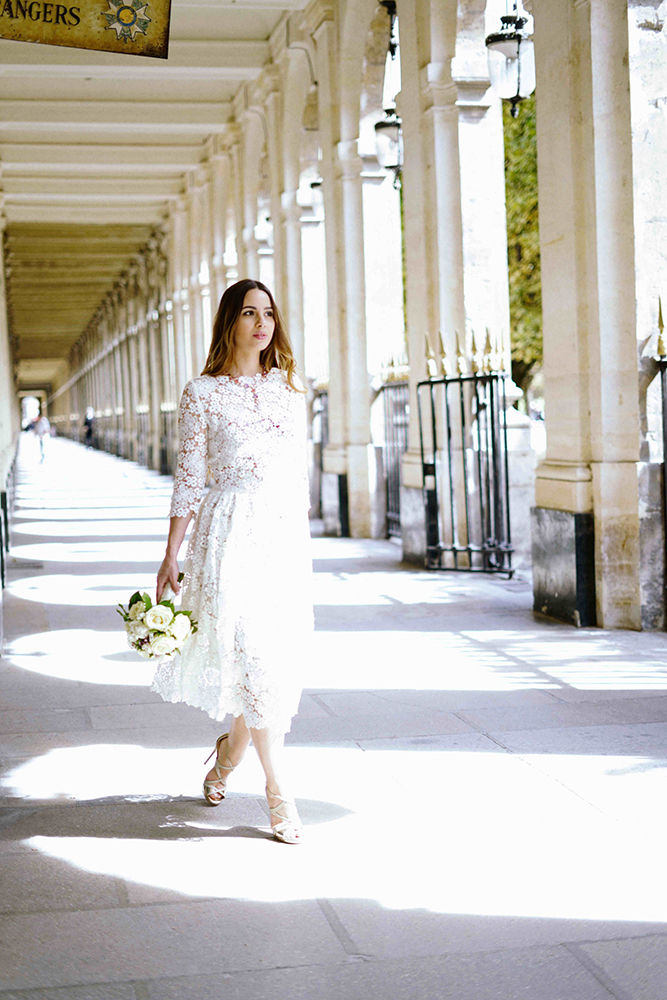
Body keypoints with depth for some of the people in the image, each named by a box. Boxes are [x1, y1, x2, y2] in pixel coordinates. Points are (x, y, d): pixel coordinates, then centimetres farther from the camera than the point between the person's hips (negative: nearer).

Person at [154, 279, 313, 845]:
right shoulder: (204, 394, -1)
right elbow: (189, 479, -1)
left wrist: (303, 545, 15)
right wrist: (171, 557, -3)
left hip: (288, 533, 5)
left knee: (284, 657, 7)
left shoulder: (289, 389, 12)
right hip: (232, 531, -5)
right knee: (255, 655, -8)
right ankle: (278, 790, 0)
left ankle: (231, 749, 33)